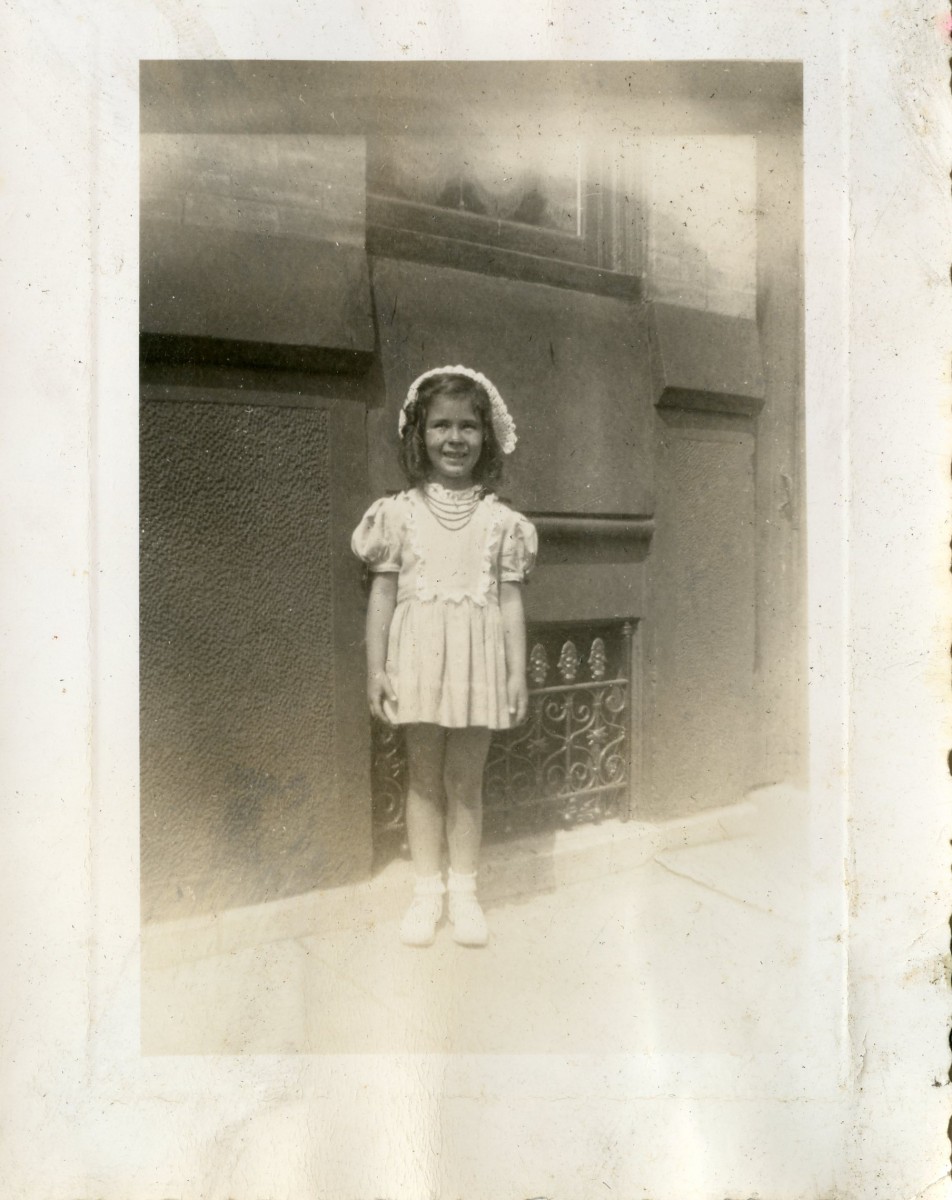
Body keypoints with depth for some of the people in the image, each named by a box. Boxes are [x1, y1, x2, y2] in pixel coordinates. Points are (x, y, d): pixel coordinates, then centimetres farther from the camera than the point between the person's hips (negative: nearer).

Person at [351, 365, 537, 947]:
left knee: (466, 780, 9)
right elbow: (383, 593, 3)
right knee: (424, 777, 10)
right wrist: (376, 667, 0)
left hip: (477, 658, 0)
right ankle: (428, 890, 25)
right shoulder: (399, 513, 2)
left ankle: (464, 892, 24)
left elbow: (511, 600, 4)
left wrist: (518, 673, 2)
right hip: (418, 656, 0)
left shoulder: (501, 519, 3)